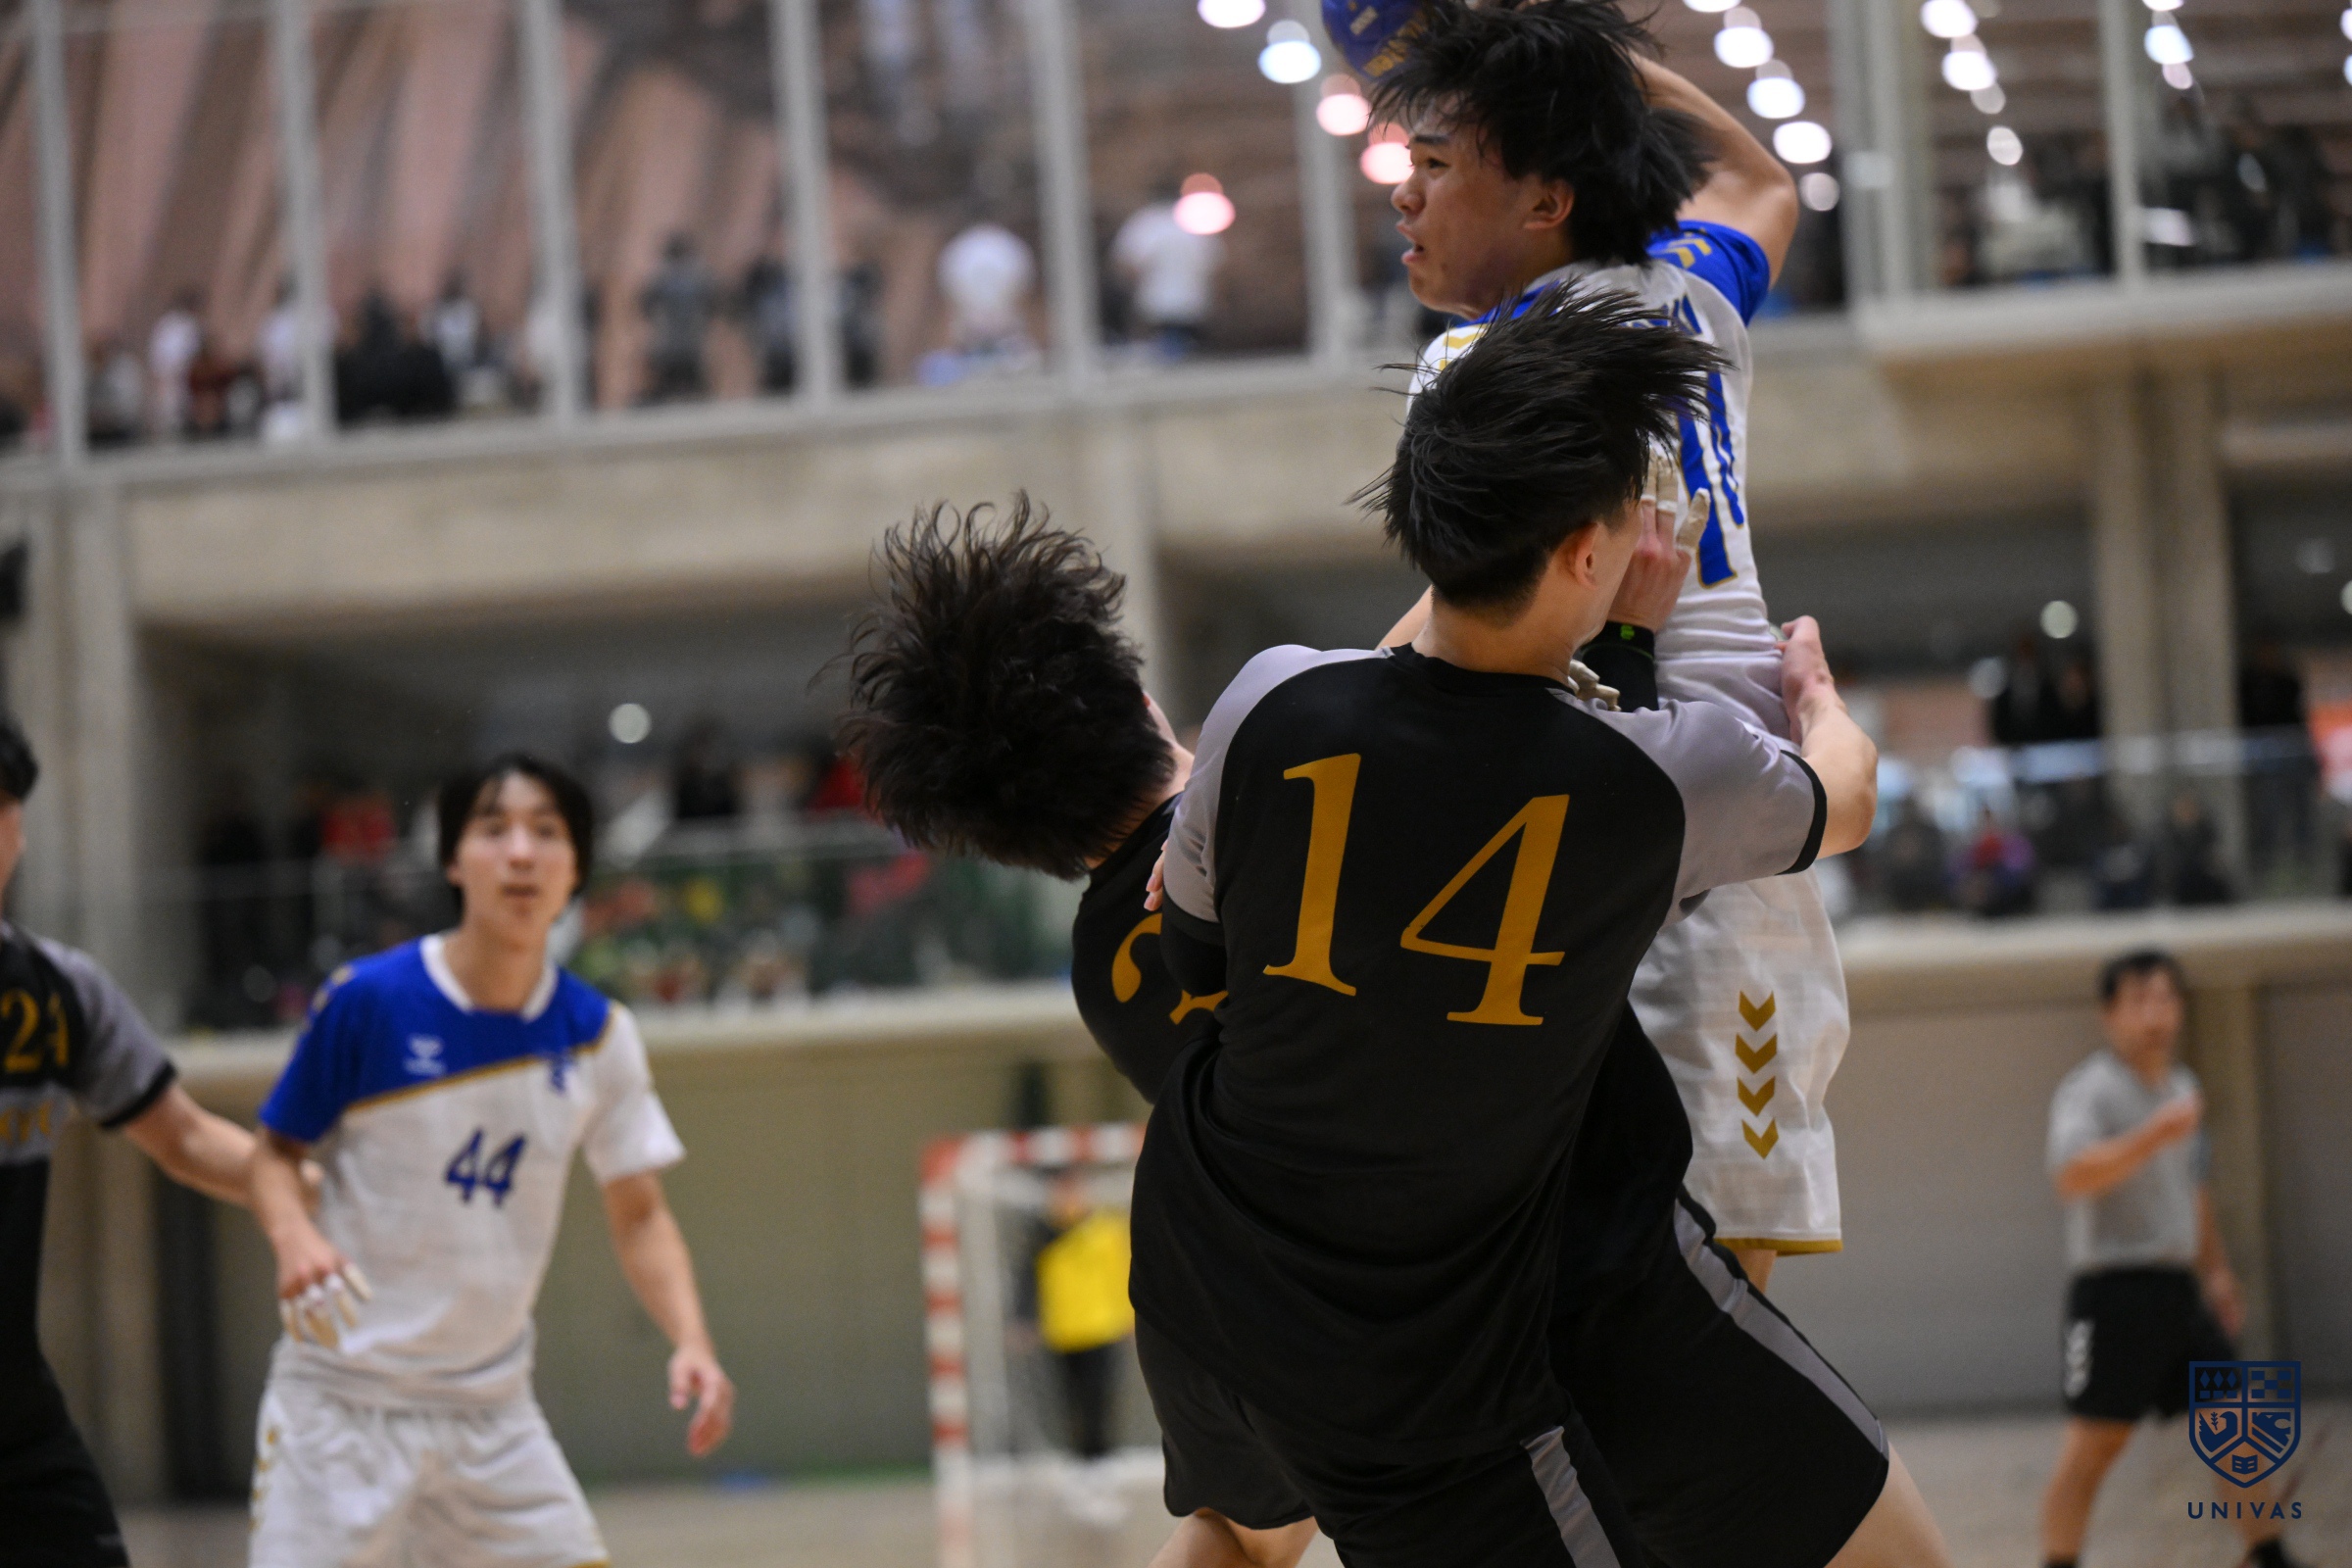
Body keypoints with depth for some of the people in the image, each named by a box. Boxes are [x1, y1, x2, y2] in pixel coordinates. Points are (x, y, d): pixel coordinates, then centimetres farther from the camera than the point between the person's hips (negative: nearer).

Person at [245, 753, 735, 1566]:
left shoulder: (598, 1034, -1)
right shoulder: (367, 1000, -12)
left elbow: (638, 1216, 5)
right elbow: (273, 1153, -3)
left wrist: (690, 1340, -11)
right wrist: (293, 1234, -25)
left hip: (491, 1407, 4)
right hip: (341, 1398, -4)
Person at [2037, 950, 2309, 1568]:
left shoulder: (2181, 1088, 16)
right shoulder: (2089, 1091, -11)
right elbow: (2072, 1175, -30)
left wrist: (2216, 1270, 25)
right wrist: (2156, 1134, -39)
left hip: (2177, 1286, 8)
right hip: (2114, 1289, -8)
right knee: (2094, 1442, -8)